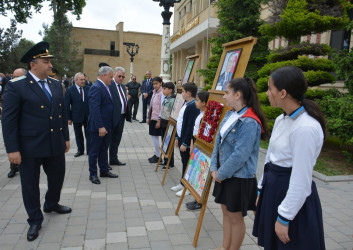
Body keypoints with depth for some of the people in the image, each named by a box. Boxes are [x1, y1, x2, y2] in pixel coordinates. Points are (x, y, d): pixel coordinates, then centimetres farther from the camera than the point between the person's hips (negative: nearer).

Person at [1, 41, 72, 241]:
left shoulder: (56, 85, 7)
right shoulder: (16, 87, -11)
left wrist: (66, 138, 13)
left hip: (55, 145, 6)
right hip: (30, 148, -5)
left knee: (57, 177, 19)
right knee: (30, 184, 10)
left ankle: (52, 204, 46)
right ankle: (35, 220, 29)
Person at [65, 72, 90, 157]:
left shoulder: (88, 89, 0)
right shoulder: (70, 90, -6)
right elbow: (67, 105, -5)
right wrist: (68, 118, -7)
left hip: (88, 116, 1)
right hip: (76, 116, -1)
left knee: (89, 134, 7)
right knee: (78, 135, 13)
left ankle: (89, 150, 17)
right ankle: (80, 150, 28)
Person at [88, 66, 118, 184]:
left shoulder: (105, 87, 11)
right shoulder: (96, 88, -19)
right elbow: (95, 109, -25)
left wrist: (107, 126, 14)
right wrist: (100, 127, -27)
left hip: (106, 125, 9)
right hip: (98, 127, -9)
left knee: (104, 149, 19)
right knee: (94, 151, 5)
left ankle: (104, 170, 32)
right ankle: (93, 174, 17)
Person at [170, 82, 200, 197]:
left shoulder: (193, 107, -19)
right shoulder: (186, 104, 11)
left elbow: (191, 126, -23)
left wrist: (185, 143, -21)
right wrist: (177, 137, 18)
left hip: (187, 141, -9)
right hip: (181, 138, 9)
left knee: (187, 164, 3)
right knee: (184, 162, 18)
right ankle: (182, 183, 31)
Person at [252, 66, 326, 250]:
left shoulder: (306, 128, -25)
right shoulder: (281, 120, 3)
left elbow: (301, 181, -23)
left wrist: (284, 218, -16)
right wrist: (262, 190, 16)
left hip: (294, 197, -8)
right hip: (273, 189, 8)